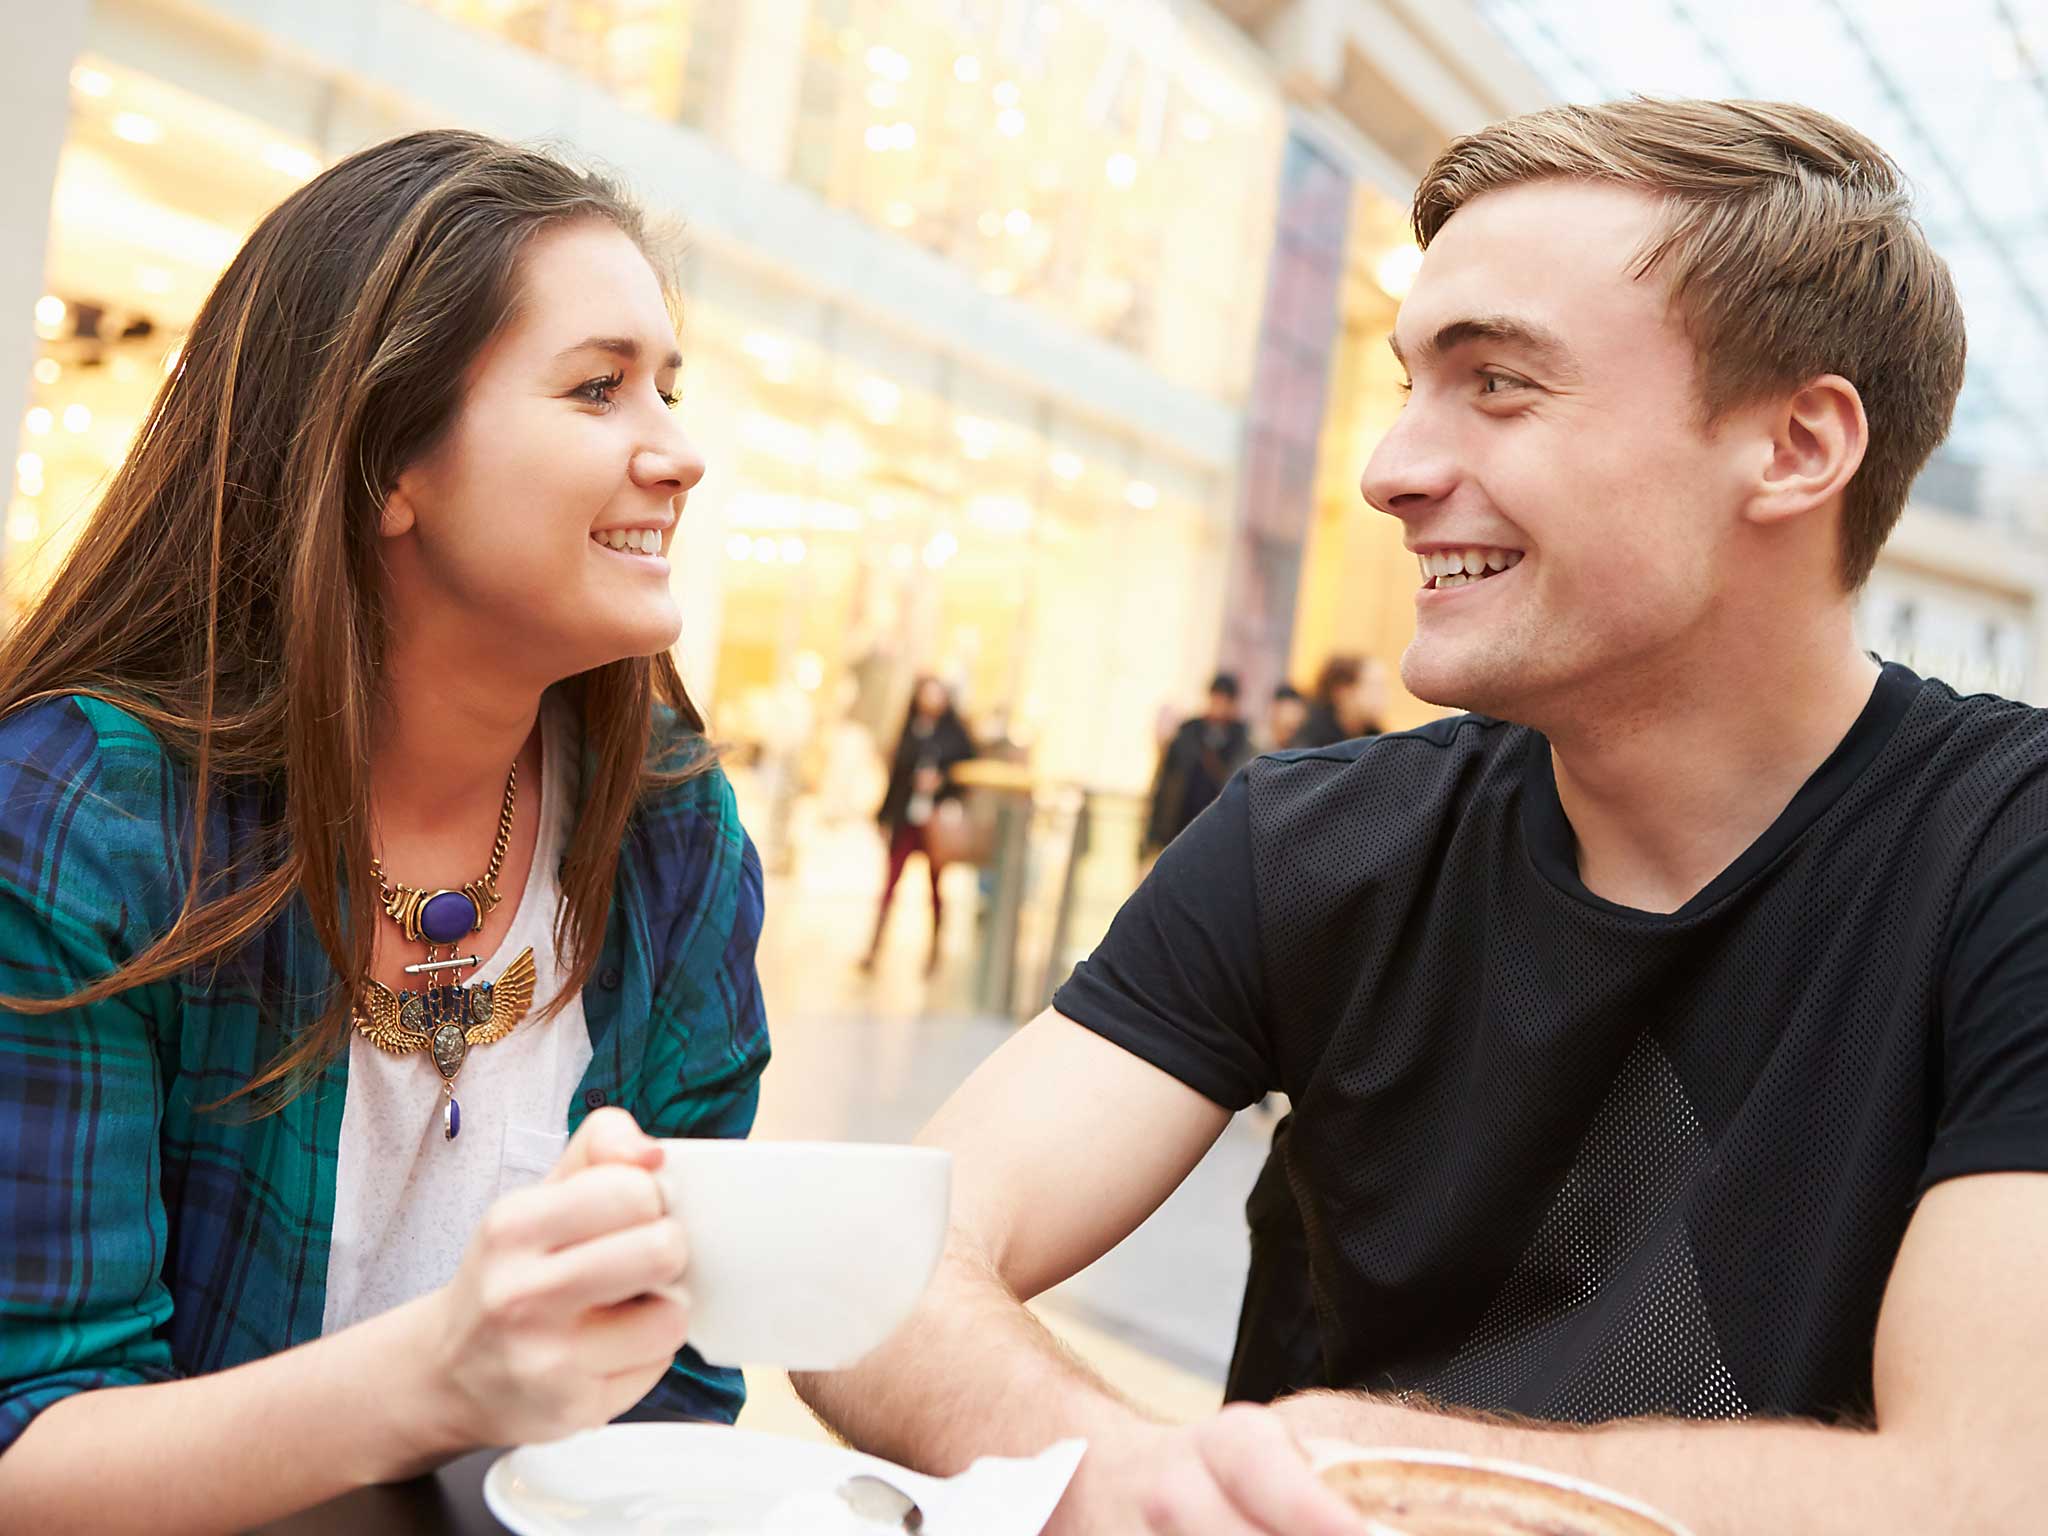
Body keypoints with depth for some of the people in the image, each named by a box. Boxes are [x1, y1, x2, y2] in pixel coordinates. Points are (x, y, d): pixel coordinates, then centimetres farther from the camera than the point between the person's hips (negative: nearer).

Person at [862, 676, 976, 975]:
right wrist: (885, 816, 8)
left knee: (937, 883, 6)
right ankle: (874, 947, 0)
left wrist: (941, 781, -19)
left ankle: (934, 951, 17)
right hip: (905, 816, 2)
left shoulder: (955, 734, 1)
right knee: (890, 880, -2)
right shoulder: (909, 732, 7)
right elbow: (895, 773, 9)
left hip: (937, 819, -2)